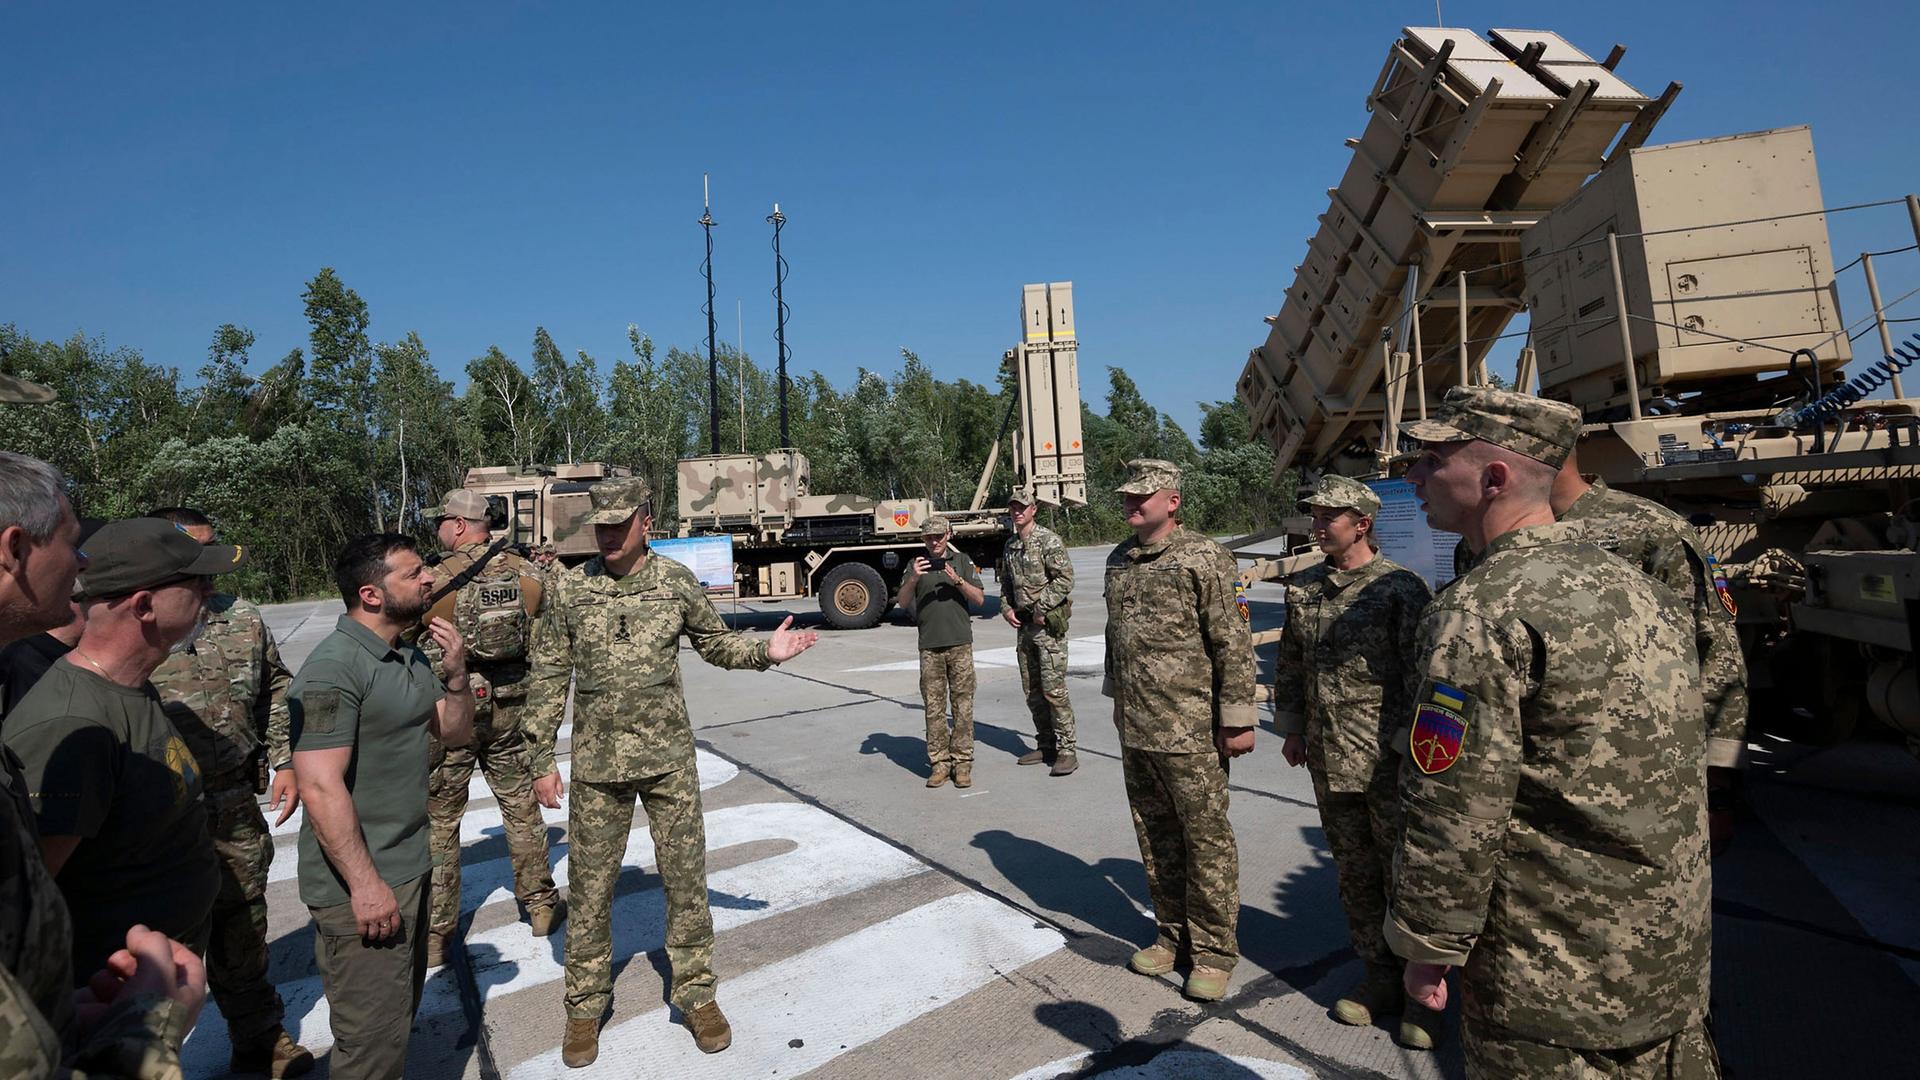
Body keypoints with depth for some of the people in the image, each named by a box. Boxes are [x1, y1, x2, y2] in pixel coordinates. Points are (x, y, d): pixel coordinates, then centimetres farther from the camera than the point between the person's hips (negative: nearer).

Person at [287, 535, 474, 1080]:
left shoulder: (409, 658, 7)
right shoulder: (333, 669, -21)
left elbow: (454, 733, 14)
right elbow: (321, 787, -24)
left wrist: (456, 675, -5)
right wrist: (366, 884, -23)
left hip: (410, 870, 9)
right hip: (362, 886, -9)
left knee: (402, 1011, 24)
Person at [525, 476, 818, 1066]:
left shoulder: (676, 581, -3)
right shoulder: (569, 589, -3)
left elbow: (715, 642, 8)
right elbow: (548, 676, 2)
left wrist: (764, 651, -11)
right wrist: (542, 760, 2)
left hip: (669, 760, 0)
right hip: (597, 765, 0)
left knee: (687, 880, 8)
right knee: (590, 888, 11)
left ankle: (696, 994, 27)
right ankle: (585, 1006, 32)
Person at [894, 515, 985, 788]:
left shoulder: (962, 560, 8)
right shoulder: (917, 564, 10)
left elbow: (980, 598, 2)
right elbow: (902, 602, 0)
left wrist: (958, 580, -14)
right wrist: (913, 579, -18)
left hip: (960, 643, -1)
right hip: (929, 645, 1)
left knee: (963, 704, 0)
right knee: (934, 707, 3)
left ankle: (962, 762, 7)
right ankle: (939, 762, 11)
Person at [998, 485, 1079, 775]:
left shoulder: (1049, 540, -9)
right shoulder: (1010, 545, 14)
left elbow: (1065, 579, -16)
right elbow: (1006, 582, 23)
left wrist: (1041, 608, -16)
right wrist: (1006, 609, 7)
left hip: (1049, 624, -7)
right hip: (1023, 625, 8)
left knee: (1053, 688, -9)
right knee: (1032, 690, 11)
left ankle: (1067, 750, -1)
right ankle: (1045, 745, 23)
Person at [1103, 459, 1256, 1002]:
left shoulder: (1204, 558, -11)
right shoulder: (1119, 561, 11)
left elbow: (1234, 644, -12)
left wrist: (1237, 718, -13)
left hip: (1189, 731, -7)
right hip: (1134, 729, 7)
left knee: (1206, 840, 5)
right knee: (1154, 839, 16)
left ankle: (1213, 951, 22)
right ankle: (1173, 935, 34)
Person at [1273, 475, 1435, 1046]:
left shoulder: (1400, 587, -11)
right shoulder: (1303, 588, 7)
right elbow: (1290, 663, 16)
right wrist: (1292, 726, 13)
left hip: (1390, 762, -5)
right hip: (1329, 762, 6)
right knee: (1355, 875, 17)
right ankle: (1379, 976, 34)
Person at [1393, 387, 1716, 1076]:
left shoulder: (1481, 612, -24)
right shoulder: (1646, 592, 3)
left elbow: (1454, 815, -24)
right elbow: (1683, 778, 12)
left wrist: (1427, 944, -11)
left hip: (1553, 985, -7)